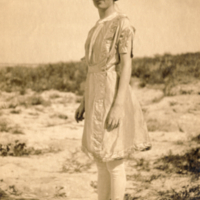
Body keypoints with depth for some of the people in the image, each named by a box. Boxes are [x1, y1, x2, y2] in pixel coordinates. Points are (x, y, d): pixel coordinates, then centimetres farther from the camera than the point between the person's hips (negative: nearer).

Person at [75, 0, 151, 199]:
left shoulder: (122, 24, -12)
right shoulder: (98, 29, 16)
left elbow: (126, 66, -17)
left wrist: (118, 106, -23)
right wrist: (84, 102, 18)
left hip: (113, 98, -9)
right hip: (98, 99, 9)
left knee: (114, 163, -2)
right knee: (101, 162, 13)